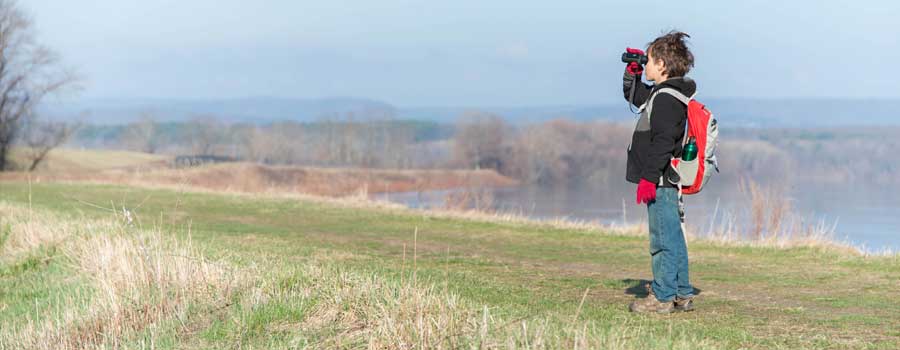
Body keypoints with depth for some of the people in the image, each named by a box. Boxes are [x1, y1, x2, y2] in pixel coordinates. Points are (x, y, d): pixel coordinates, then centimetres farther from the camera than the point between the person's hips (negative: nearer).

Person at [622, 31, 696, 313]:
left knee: (663, 238, -7)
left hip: (660, 179, -11)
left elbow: (662, 142, -23)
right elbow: (634, 96, 36)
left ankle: (663, 297, -4)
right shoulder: (659, 94, 16)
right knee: (672, 237, 15)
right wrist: (632, 72, 21)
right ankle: (682, 294, 21)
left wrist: (649, 177, -24)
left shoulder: (667, 97, -16)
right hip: (665, 179, 11)